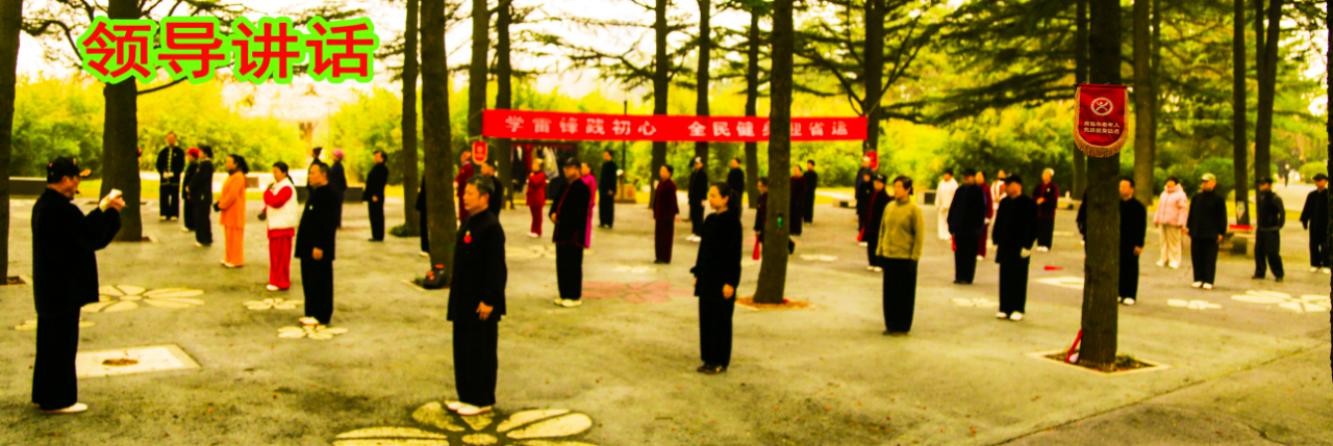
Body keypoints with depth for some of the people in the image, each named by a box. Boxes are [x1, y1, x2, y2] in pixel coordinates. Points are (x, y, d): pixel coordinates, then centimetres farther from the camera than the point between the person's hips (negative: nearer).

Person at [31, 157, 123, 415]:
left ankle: (44, 394, 29)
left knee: (49, 340, 18)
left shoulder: (44, 205, 8)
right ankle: (57, 400, 10)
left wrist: (103, 208, 8)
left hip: (49, 286, 10)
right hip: (64, 288, -10)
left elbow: (81, 229, 13)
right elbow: (93, 238, -16)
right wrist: (112, 212, -6)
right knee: (63, 342, 1)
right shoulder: (62, 210, -23)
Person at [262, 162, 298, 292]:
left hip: (283, 226, -10)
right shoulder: (277, 185, 16)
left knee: (281, 256, -6)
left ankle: (281, 283, -1)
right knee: (275, 255, 15)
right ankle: (276, 280, 23)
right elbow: (271, 202, 22)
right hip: (275, 225, 10)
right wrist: (265, 211, 5)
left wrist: (267, 192, -11)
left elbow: (276, 202, -26)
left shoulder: (286, 187, -15)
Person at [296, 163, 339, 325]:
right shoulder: (316, 193, 15)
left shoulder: (328, 195, -17)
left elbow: (328, 224, -23)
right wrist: (306, 245, 19)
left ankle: (321, 316, 3)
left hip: (319, 248, -10)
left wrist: (319, 246, -24)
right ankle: (312, 313, 22)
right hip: (309, 247, 10)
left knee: (320, 283, -3)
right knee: (309, 281, 14)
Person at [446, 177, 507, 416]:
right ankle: (467, 396, 26)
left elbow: (496, 268, -20)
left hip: (482, 303, -9)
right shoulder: (468, 222, 10)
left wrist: (489, 300, -21)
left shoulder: (491, 226, -18)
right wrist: (457, 295, 18)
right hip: (465, 300, 9)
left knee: (481, 352, 1)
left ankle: (482, 401, 12)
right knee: (462, 349, 15)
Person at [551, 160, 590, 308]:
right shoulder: (565, 187, 17)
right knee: (562, 265, 12)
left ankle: (575, 297, 5)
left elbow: (578, 213, -18)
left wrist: (559, 217, -11)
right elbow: (557, 204, 20)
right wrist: (553, 214, -2)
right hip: (562, 231, 9)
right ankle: (564, 295, 21)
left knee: (573, 266, -3)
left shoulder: (582, 188, -11)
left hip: (574, 233, -9)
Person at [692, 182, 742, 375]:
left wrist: (730, 282, -16)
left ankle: (721, 362, 12)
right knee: (706, 318, 10)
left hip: (723, 279, -7)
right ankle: (709, 359, 21)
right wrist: (697, 274, 13)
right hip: (707, 277, 7)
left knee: (721, 319, 2)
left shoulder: (732, 221, -12)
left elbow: (735, 253, -14)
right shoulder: (709, 220, 8)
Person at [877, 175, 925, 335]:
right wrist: (879, 250, 10)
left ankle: (902, 327, 15)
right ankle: (890, 324, 21)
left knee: (905, 293, 5)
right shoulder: (889, 206, 7)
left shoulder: (914, 210, -8)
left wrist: (914, 257, -11)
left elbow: (920, 235, -8)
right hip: (888, 256, 5)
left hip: (905, 258, -5)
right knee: (889, 292, 9)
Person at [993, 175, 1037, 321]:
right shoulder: (1004, 202, 11)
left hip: (1020, 249, -5)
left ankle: (1018, 309, 8)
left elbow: (1032, 227, -10)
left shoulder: (1028, 204, -8)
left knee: (1019, 280, 1)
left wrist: (1027, 246, -13)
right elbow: (998, 223, 14)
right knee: (1005, 279, 8)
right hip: (1005, 247, 5)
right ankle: (1004, 308, 14)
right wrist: (996, 242, 8)